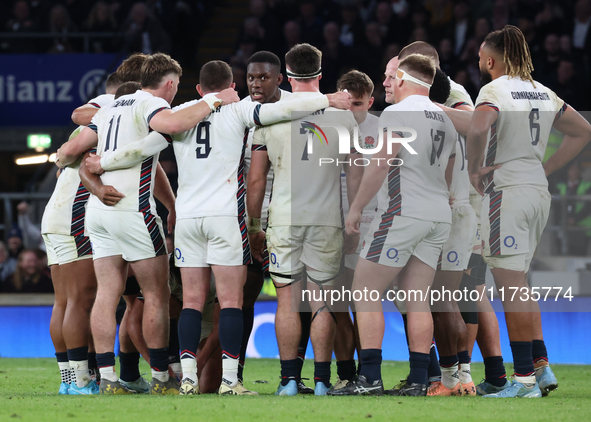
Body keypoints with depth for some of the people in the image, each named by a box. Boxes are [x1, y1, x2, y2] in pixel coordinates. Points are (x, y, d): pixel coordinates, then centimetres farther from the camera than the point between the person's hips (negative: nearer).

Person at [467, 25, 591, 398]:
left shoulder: (495, 90, -9)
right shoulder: (543, 93, 14)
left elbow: (479, 129, -30)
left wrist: (474, 170, -14)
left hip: (507, 189, -8)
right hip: (539, 189, 8)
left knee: (511, 284, -6)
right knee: (518, 284, 18)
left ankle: (524, 379, -8)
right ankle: (541, 366, 17)